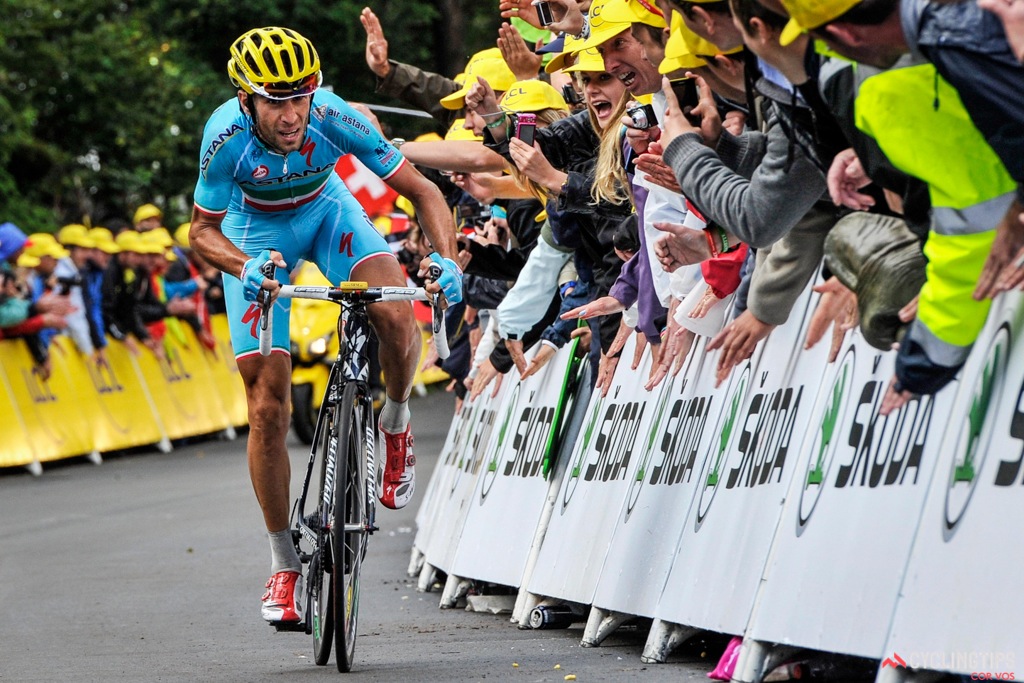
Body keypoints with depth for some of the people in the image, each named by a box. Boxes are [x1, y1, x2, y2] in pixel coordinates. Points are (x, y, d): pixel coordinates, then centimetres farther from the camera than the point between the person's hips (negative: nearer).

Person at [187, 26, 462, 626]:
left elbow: (422, 190, -25)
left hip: (326, 211, 0)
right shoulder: (228, 135, -33)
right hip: (256, 231, 0)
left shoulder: (334, 117, -32)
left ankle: (397, 425, -1)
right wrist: (245, 267, -42)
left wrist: (447, 259, -42)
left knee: (396, 312, -32)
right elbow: (202, 231, -21)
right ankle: (284, 564, 8)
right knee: (268, 408, -6)